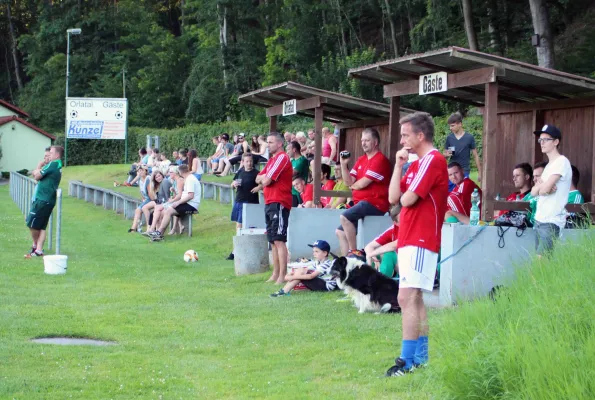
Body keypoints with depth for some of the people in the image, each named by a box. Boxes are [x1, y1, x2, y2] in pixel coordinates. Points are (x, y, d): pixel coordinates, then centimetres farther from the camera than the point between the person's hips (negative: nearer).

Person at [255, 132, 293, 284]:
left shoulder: (282, 158, -10)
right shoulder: (272, 160, 22)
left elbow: (267, 181, -15)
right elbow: (258, 179, 17)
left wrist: (264, 178, 6)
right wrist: (264, 177, -3)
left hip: (279, 203, -10)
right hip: (270, 203, 10)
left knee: (279, 240, -14)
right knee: (273, 241, 12)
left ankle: (282, 276, -17)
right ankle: (275, 274, 17)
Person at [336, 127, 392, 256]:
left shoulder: (380, 160, -13)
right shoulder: (361, 160, 14)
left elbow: (362, 183, -17)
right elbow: (348, 182, 8)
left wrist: (353, 186, 5)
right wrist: (343, 164, -5)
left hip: (375, 203, -10)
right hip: (361, 202, 10)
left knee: (345, 217, -29)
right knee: (340, 232, 10)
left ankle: (354, 253, -22)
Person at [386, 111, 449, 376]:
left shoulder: (433, 160, -14)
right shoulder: (416, 164, 18)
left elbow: (407, 199, -19)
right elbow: (393, 198, 11)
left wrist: (404, 195, 4)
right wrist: (399, 165, 4)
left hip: (419, 241, -11)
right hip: (410, 240, 11)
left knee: (407, 298, -15)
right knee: (414, 298, 13)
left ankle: (408, 361, -15)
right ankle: (421, 354, 19)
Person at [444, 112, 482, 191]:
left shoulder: (469, 137, -4)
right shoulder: (449, 138, 4)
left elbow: (475, 156, 2)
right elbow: (444, 154, 13)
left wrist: (479, 172, 0)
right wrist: (446, 154, -11)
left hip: (464, 172, -3)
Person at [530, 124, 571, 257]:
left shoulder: (561, 162, -10)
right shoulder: (549, 165, 20)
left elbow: (544, 189, -19)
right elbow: (534, 192, 12)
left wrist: (539, 187, 4)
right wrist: (542, 187, -9)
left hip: (551, 222, -9)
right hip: (540, 220, 9)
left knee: (541, 260, -14)